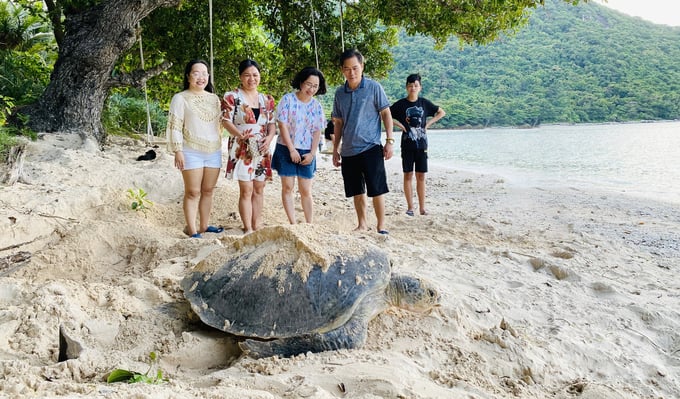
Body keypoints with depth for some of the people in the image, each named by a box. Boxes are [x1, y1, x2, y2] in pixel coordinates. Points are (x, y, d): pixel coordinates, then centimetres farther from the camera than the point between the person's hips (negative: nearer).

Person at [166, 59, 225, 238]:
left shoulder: (214, 98, 13)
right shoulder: (180, 98, -3)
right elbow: (175, 126, -7)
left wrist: (219, 146, 15)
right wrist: (178, 151, -14)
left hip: (214, 152, 5)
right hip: (192, 153, -5)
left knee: (208, 191, 10)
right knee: (193, 192, -3)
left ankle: (204, 225, 19)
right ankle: (192, 229, 2)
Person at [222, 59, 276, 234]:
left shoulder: (267, 100, 12)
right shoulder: (232, 97, -2)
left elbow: (272, 123, 13)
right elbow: (226, 121, -6)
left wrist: (269, 138, -7)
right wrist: (240, 134, -22)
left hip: (262, 151, 5)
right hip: (242, 150, -5)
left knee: (259, 189, 8)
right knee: (246, 190, -6)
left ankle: (257, 225, 17)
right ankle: (248, 229, -1)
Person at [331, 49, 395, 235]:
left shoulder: (373, 87, -3)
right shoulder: (340, 93, 10)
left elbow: (386, 114, -2)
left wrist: (390, 140, -9)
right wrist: (335, 149, 14)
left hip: (371, 148, -5)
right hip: (348, 151, 5)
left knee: (376, 190, -4)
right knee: (357, 191, 12)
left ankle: (381, 226, 6)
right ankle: (362, 224, 24)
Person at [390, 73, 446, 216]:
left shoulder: (424, 103, 4)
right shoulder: (401, 104, -1)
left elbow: (441, 112, 13)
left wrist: (428, 124, 1)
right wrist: (400, 125, -7)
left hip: (421, 144, 1)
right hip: (407, 144, -1)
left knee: (421, 176, 3)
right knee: (408, 175, 1)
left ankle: (422, 207, 8)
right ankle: (410, 207, 7)